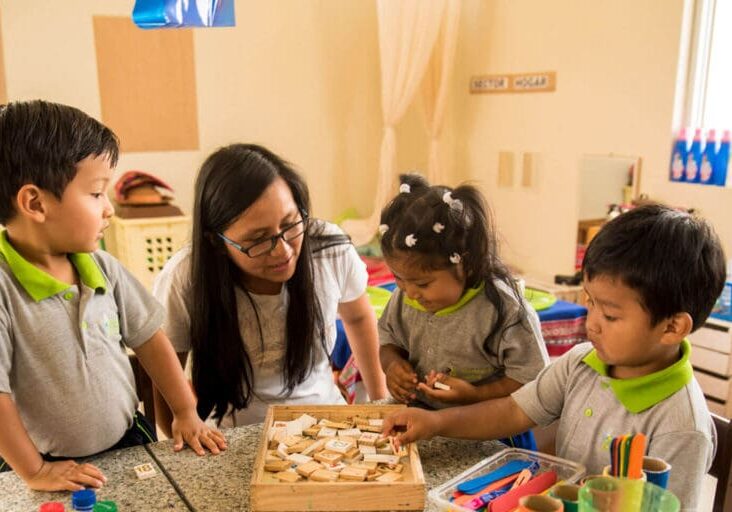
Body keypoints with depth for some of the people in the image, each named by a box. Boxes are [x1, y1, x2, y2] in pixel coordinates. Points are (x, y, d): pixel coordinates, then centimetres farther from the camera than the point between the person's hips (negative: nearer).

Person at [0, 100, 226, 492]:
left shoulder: (102, 267, -4)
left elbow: (148, 339, 3)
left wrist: (187, 413, 3)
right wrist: (34, 472, -11)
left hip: (131, 443, 4)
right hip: (56, 469, -4)